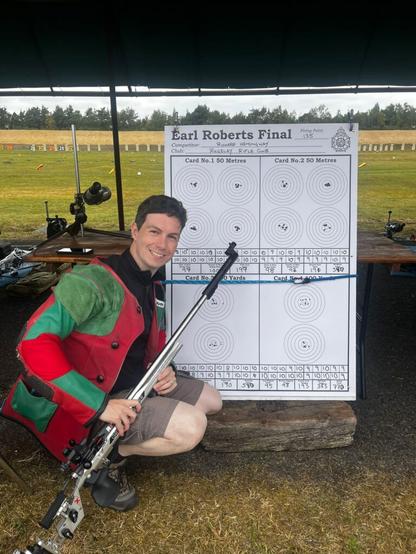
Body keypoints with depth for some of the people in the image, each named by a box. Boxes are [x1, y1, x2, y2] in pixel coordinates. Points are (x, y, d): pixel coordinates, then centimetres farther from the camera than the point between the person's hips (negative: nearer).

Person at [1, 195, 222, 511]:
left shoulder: (154, 287, 7)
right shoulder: (93, 281, -22)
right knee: (191, 427, -25)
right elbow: (34, 343, -30)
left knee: (211, 401, 17)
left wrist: (165, 371, -6)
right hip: (88, 405, -9)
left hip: (137, 385, 9)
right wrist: (100, 405, -32)